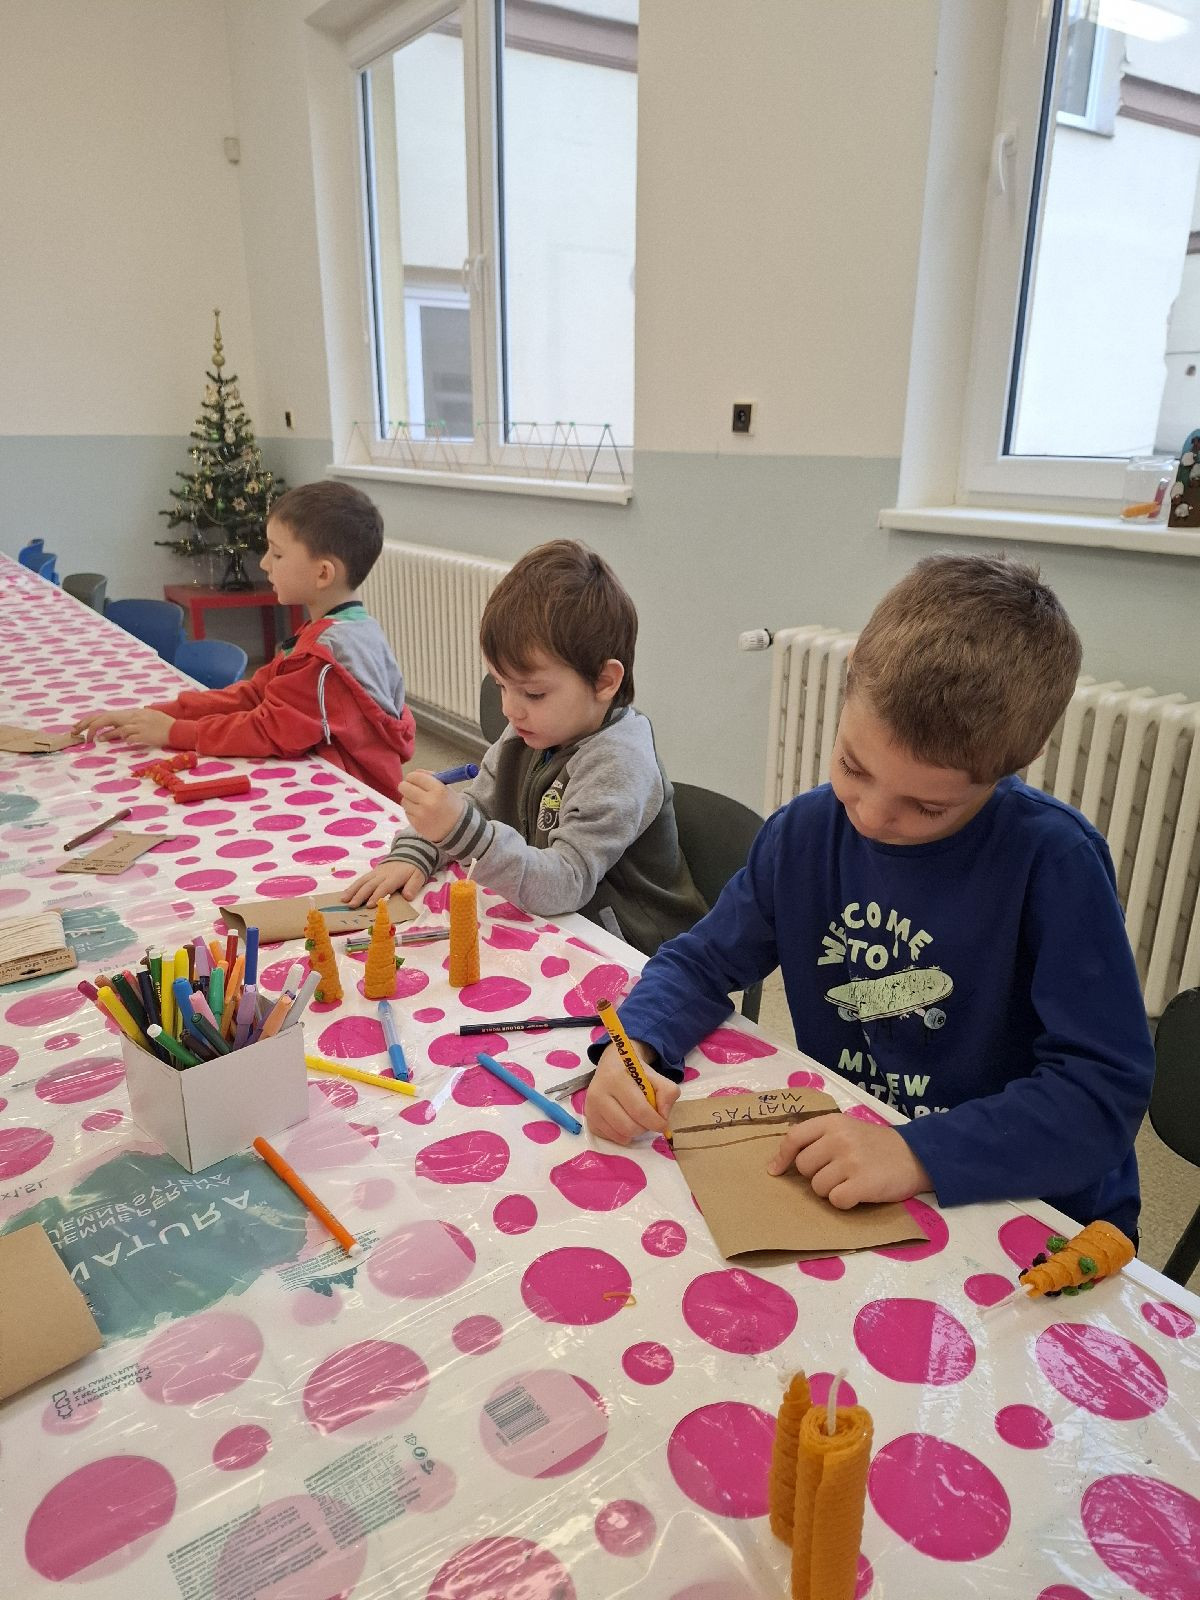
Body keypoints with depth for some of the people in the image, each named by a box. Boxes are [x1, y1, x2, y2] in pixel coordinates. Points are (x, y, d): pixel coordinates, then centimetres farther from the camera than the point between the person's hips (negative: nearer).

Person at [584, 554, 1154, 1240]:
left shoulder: (1052, 861, -17)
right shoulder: (807, 831, -4)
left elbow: (1105, 1088, -19)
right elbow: (701, 963, 4)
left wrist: (922, 1153, -30)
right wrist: (632, 1048, -15)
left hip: (1036, 1219, -3)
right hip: (835, 1191, 3)